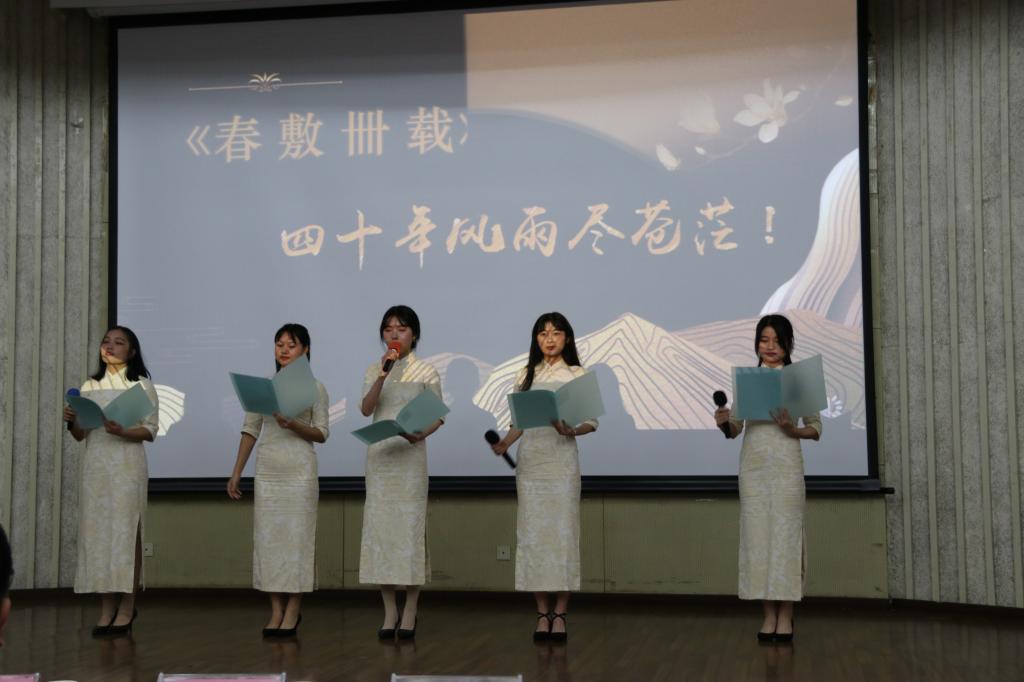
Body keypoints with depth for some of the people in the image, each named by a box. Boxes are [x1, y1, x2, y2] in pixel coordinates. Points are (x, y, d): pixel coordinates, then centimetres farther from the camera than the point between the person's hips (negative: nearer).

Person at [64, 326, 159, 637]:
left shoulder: (142, 385, 4)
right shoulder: (90, 387, 15)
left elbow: (150, 431, -3)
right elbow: (80, 435, 15)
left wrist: (122, 431, -20)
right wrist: (72, 422, -7)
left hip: (127, 466, -4)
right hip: (94, 466, 4)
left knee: (126, 532, -6)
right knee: (96, 532, -1)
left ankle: (126, 608, -2)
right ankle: (107, 608, 3)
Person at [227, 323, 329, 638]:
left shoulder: (314, 388, 1)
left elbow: (322, 434, -1)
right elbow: (250, 430, 8)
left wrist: (294, 425, -18)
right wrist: (236, 473, 5)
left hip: (300, 470, -3)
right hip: (267, 470, 3)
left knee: (297, 536, -2)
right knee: (268, 537, 2)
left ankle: (293, 609, 4)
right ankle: (276, 610, 7)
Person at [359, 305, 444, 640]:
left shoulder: (426, 372, 3)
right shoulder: (374, 370, 9)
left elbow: (438, 416, 3)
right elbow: (366, 409, -5)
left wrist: (420, 433, -17)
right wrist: (382, 376, -19)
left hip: (410, 455, -3)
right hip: (379, 455, 3)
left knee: (410, 524, -4)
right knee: (380, 525, 0)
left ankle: (409, 613, 3)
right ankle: (389, 613, 8)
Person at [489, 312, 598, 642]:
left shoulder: (576, 375, 3)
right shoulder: (526, 375, 11)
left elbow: (592, 420, -1)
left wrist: (571, 430, -20)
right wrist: (504, 443, -7)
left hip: (561, 460, -2)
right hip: (529, 461, 3)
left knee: (562, 531, -4)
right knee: (532, 532, 0)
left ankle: (560, 614, 2)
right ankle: (542, 614, 6)